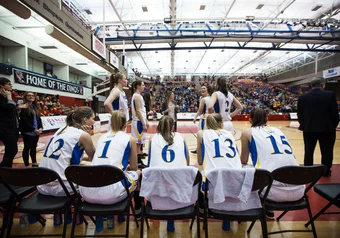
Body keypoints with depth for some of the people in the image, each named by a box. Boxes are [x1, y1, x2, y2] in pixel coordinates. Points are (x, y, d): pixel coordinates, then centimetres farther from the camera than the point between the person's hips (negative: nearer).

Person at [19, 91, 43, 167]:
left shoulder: (36, 107, 14)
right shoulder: (23, 107, -8)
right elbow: (24, 120, -15)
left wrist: (40, 128, -3)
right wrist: (33, 129, -17)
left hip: (37, 131, 6)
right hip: (28, 131, -6)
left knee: (34, 147, 13)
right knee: (27, 147, 1)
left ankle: (34, 163, 22)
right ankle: (27, 165, 10)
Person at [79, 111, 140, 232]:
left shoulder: (102, 137, 21)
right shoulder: (130, 139, 8)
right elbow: (134, 168, 19)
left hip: (86, 192, 6)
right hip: (110, 192, -5)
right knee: (137, 173, 24)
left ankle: (99, 217, 29)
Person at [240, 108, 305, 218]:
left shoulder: (247, 132, 8)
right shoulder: (277, 130, 22)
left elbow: (243, 161, 19)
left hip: (275, 191, -5)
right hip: (298, 191, 6)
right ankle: (268, 210, 43)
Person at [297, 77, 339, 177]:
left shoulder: (302, 97, -3)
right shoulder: (330, 95, -9)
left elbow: (299, 114, 1)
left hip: (309, 129, 2)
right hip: (327, 128, -1)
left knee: (308, 151, 12)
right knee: (326, 152, 15)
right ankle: (326, 172, 26)